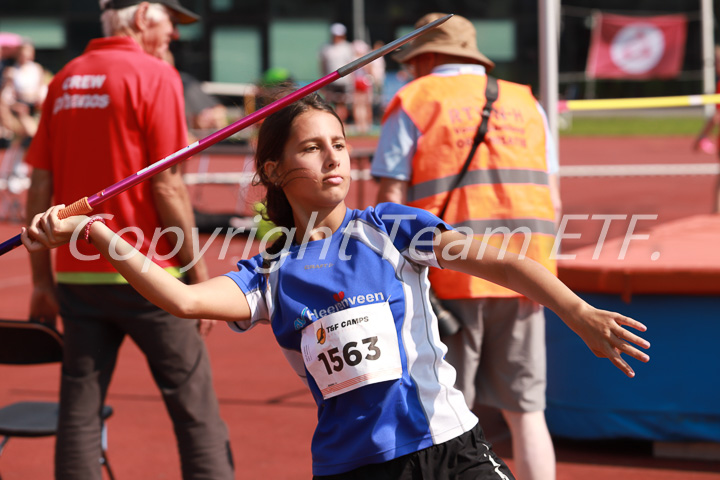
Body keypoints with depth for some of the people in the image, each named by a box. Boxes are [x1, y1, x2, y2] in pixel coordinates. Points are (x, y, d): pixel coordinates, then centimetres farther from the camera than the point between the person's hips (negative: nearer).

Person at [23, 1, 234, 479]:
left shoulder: (65, 79, 10)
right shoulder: (155, 75, -7)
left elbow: (40, 185, 9)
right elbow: (166, 186, -12)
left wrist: (42, 278, 13)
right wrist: (198, 272, -5)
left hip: (76, 273, 6)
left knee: (80, 408, 8)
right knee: (194, 404, 3)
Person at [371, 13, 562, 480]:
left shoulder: (415, 102, 3)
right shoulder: (525, 103, 17)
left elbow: (391, 200, -6)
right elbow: (552, 201, 14)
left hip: (450, 274, -4)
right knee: (526, 411, 9)